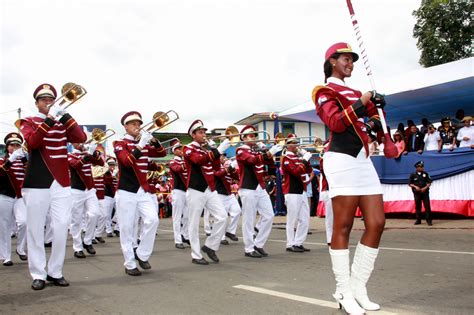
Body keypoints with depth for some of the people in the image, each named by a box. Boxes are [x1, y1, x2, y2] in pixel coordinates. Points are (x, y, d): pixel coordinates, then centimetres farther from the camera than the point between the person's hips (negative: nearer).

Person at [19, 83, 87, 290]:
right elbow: (32, 142, -16)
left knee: (62, 227, 0)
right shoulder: (28, 122, 5)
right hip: (36, 183, -3)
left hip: (61, 183, 3)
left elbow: (81, 138, -4)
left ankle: (55, 272, 11)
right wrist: (49, 119, -23)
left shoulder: (63, 123, 14)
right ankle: (38, 274, 10)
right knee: (35, 230, 2)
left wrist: (65, 115, -12)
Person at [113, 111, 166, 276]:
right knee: (127, 229, -1)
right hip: (126, 192, -5)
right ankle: (130, 264, 9)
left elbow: (162, 153, 5)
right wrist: (140, 145, -28)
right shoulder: (120, 144, -3)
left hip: (144, 190, 5)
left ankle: (142, 254, 6)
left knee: (152, 220, -11)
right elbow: (127, 161, -21)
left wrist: (153, 140, -10)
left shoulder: (144, 145, 14)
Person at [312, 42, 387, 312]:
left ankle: (359, 287, 11)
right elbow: (336, 123, -12)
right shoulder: (325, 91, 5)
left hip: (364, 161, 8)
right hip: (342, 160, -8)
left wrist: (375, 122, 6)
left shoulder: (356, 93, 25)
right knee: (343, 227, -6)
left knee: (377, 223, 1)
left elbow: (375, 123, 27)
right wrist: (361, 103, -14)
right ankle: (344, 292, 2)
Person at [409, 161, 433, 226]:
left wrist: (425, 188, -11)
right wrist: (415, 187, -13)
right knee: (418, 206, 5)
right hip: (417, 193, 0)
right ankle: (418, 220, 14)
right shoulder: (413, 175, 1)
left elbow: (429, 182, 5)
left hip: (425, 192, 0)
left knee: (427, 206, -5)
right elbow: (410, 184, 3)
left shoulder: (425, 174, 5)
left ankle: (429, 220, -1)